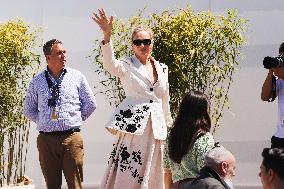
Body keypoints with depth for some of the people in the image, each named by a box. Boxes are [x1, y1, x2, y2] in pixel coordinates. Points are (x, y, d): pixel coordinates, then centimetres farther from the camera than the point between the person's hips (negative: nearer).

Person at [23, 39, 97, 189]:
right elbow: (29, 109, 18)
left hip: (71, 137, -1)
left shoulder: (76, 77, 5)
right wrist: (44, 122, 8)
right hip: (46, 139, 1)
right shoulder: (37, 82, 7)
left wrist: (75, 120, 6)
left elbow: (90, 104, 12)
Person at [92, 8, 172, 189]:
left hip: (155, 128, 5)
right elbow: (110, 64, -24)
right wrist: (107, 36, -38)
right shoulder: (127, 66, -1)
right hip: (132, 126, -5)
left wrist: (168, 125, 25)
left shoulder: (162, 69, 14)